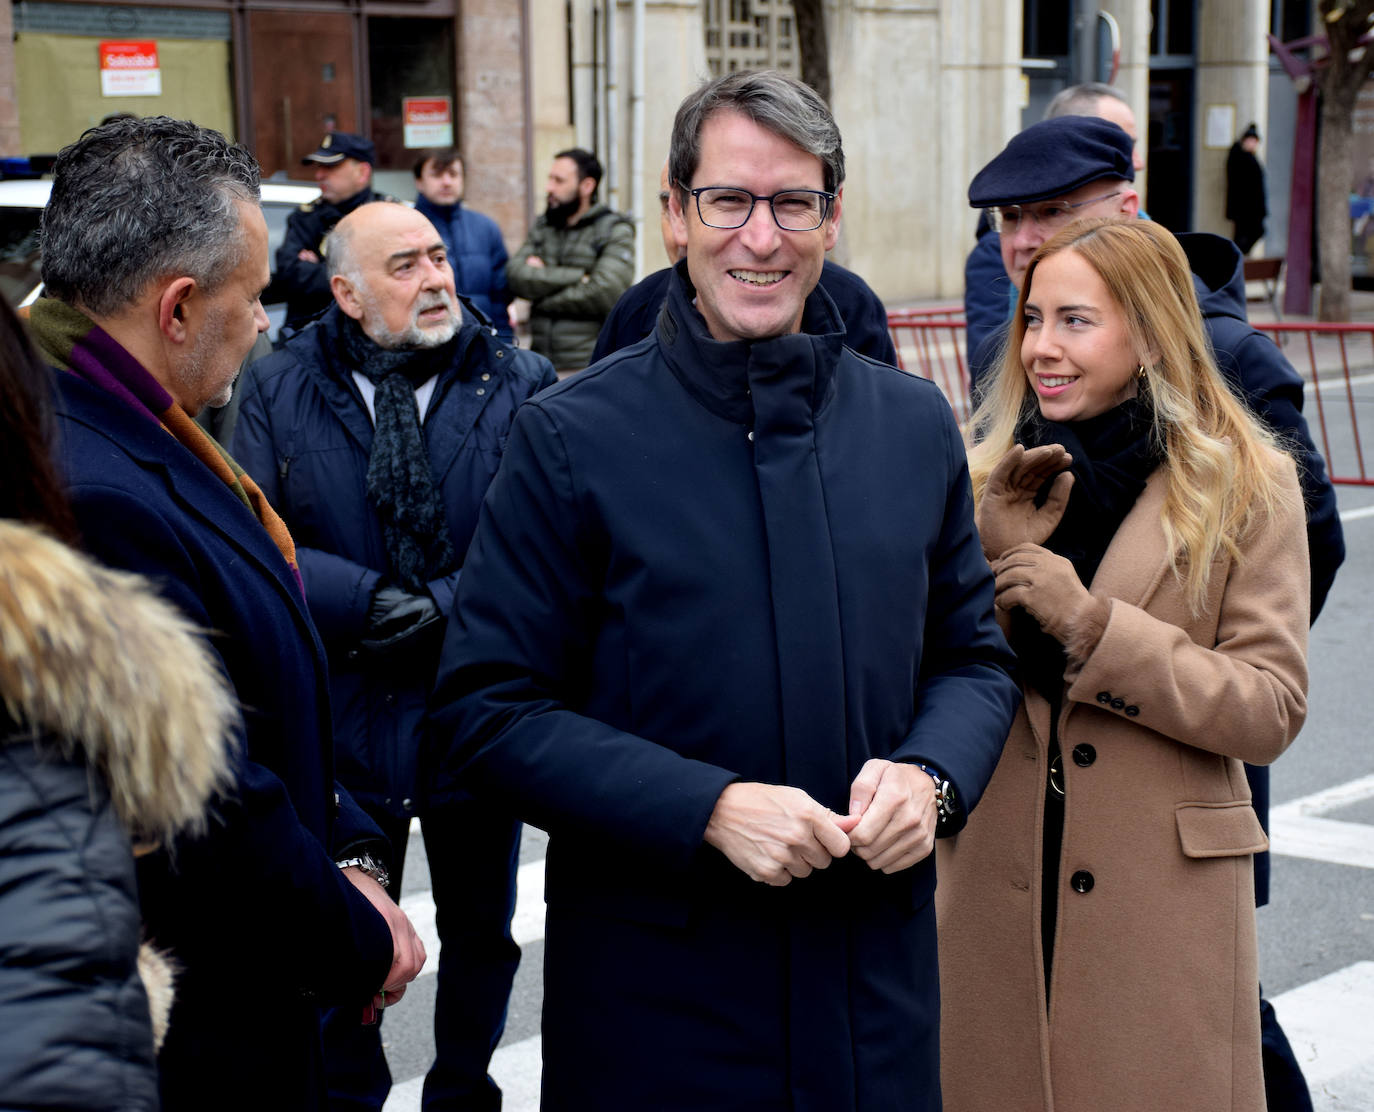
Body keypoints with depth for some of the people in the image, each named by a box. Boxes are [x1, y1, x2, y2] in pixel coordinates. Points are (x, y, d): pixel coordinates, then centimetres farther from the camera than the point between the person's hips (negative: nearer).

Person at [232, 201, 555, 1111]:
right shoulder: (279, 389, -2)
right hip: (340, 714, 0)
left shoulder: (520, 384, -3)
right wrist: (365, 600, -20)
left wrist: (447, 603, -19)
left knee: (481, 931, 17)